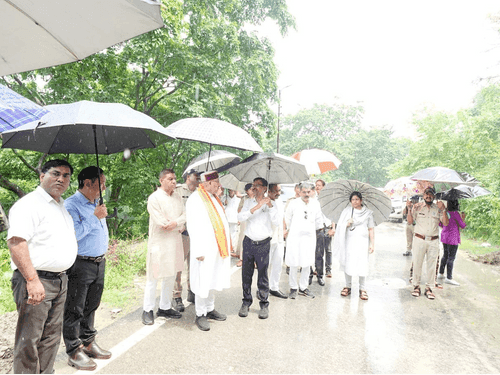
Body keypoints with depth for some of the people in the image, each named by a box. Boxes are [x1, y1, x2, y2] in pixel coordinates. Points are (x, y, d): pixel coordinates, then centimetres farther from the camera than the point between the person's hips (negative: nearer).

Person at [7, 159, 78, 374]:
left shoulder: (63, 206, 16)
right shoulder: (29, 204, -12)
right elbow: (15, 242, -22)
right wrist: (33, 280, -27)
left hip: (60, 281, 9)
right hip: (36, 281, -9)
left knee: (51, 337, 17)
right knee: (30, 340, 1)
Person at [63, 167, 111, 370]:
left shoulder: (96, 204, 13)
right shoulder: (71, 205, -15)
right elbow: (73, 234, -25)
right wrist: (94, 217, -21)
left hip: (99, 262, 8)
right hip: (80, 265, -8)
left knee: (91, 306, 18)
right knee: (74, 310, 4)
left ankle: (88, 343, 31)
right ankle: (74, 351, 16)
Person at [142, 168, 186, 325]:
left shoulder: (177, 197, 12)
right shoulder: (154, 198, -9)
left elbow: (184, 214, 4)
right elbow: (160, 221, -16)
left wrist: (175, 223, -17)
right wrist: (179, 227, -7)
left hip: (175, 242, 6)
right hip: (159, 243, -6)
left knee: (170, 276, 13)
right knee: (153, 277, -1)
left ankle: (164, 307, 26)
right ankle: (147, 310, 14)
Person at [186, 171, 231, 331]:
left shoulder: (214, 198, 14)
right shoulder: (195, 200, -13)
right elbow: (193, 227, -17)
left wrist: (227, 244, 15)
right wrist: (199, 251, -19)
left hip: (217, 248, 8)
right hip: (205, 248, -8)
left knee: (212, 280, 17)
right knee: (203, 282, 1)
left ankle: (210, 309, 31)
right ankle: (200, 315, 14)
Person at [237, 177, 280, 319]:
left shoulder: (270, 204, 3)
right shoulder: (248, 202, 9)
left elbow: (277, 222, -9)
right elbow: (240, 217, -8)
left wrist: (270, 206, -20)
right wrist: (256, 208, -18)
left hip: (263, 244, -2)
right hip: (249, 242, 2)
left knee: (263, 275, 2)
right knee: (246, 274, 6)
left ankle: (264, 305, 15)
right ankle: (246, 302, 20)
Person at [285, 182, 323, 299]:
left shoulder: (315, 203, 4)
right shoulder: (294, 203, -4)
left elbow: (319, 219, 19)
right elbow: (287, 217, 11)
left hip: (309, 237, 3)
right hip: (295, 237, -3)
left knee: (307, 264, 6)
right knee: (294, 265, 0)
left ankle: (303, 288, 21)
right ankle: (293, 288, 15)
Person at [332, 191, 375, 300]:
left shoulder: (368, 213, 8)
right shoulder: (347, 211, 9)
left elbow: (371, 229, 7)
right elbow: (340, 227, 7)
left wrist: (372, 244, 1)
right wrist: (347, 224, -13)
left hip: (362, 241, -1)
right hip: (349, 241, 1)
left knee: (362, 265, -5)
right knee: (347, 263, 2)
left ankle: (362, 289, 8)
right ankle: (348, 286, 19)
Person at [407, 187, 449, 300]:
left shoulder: (438, 208, 6)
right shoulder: (417, 207, 4)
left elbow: (445, 223, 0)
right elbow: (410, 221, 0)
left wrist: (443, 210, -11)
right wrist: (409, 209, -13)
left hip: (433, 241, 1)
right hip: (419, 239, -1)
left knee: (431, 265, 6)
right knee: (417, 263, 2)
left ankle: (428, 288, 17)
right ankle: (416, 286, 14)